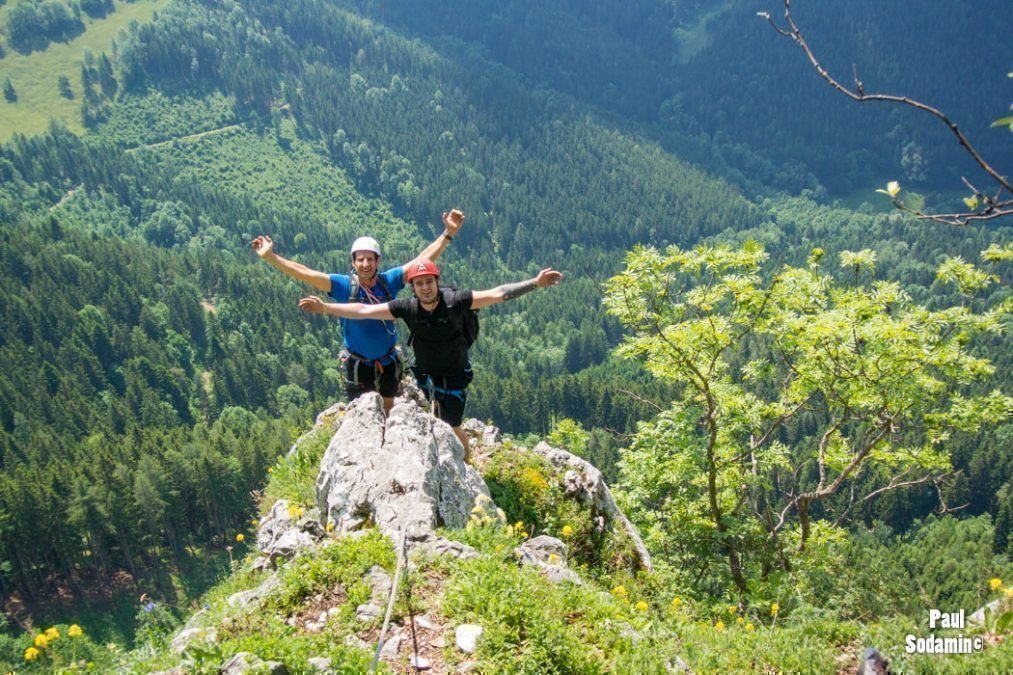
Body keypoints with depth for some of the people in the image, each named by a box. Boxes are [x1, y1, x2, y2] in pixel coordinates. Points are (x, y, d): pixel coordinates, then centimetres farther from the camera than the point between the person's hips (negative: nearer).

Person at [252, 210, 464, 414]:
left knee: (388, 411, 20)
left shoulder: (388, 281, -10)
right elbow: (304, 273, -17)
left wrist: (448, 233, -15)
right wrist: (270, 256, -23)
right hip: (358, 366, -2)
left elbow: (423, 259, -10)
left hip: (389, 363, 2)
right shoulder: (344, 285, -14)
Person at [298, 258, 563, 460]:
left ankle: (467, 461, 34)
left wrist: (536, 283, -37)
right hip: (425, 374, 3)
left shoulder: (455, 301, -28)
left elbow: (498, 294, -30)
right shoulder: (407, 307, -21)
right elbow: (364, 310, -19)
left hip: (454, 375, -3)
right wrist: (325, 307, -23)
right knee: (440, 418, 20)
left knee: (451, 426, 5)